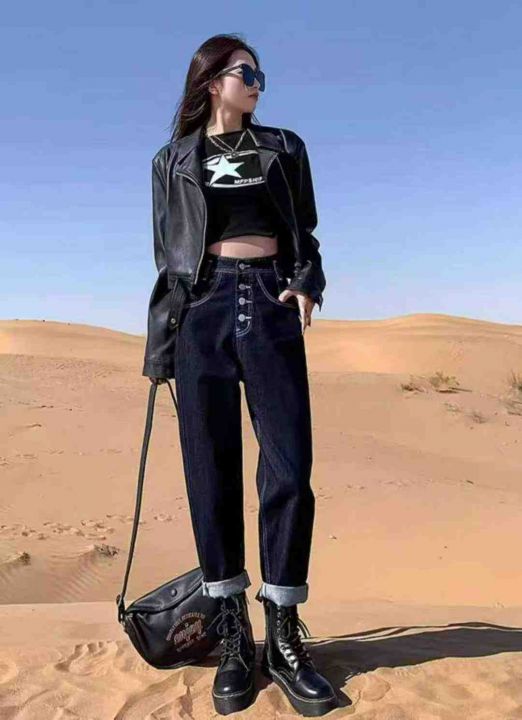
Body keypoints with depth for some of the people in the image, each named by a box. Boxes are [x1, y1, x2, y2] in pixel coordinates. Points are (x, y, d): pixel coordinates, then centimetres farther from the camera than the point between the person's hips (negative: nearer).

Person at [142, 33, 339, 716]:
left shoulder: (283, 147, 19)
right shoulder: (173, 161, 15)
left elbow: (305, 235, 18)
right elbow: (166, 258, 12)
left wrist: (307, 284, -3)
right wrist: (159, 347, 5)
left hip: (270, 307, 1)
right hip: (201, 310, 0)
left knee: (290, 470, -8)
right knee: (212, 474, -3)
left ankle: (284, 637, 4)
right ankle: (234, 637, 8)